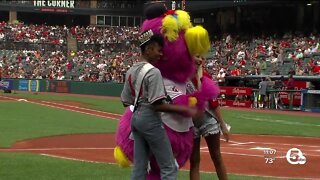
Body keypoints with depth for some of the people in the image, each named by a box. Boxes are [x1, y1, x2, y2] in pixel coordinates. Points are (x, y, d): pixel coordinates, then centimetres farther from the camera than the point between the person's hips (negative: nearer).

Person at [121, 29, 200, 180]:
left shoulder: (130, 71, 11)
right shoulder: (153, 72, -14)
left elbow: (126, 102, 14)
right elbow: (157, 105, -19)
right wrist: (185, 110, -18)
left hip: (135, 118, 9)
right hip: (150, 118, -9)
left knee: (139, 167, 10)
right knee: (169, 167, -4)